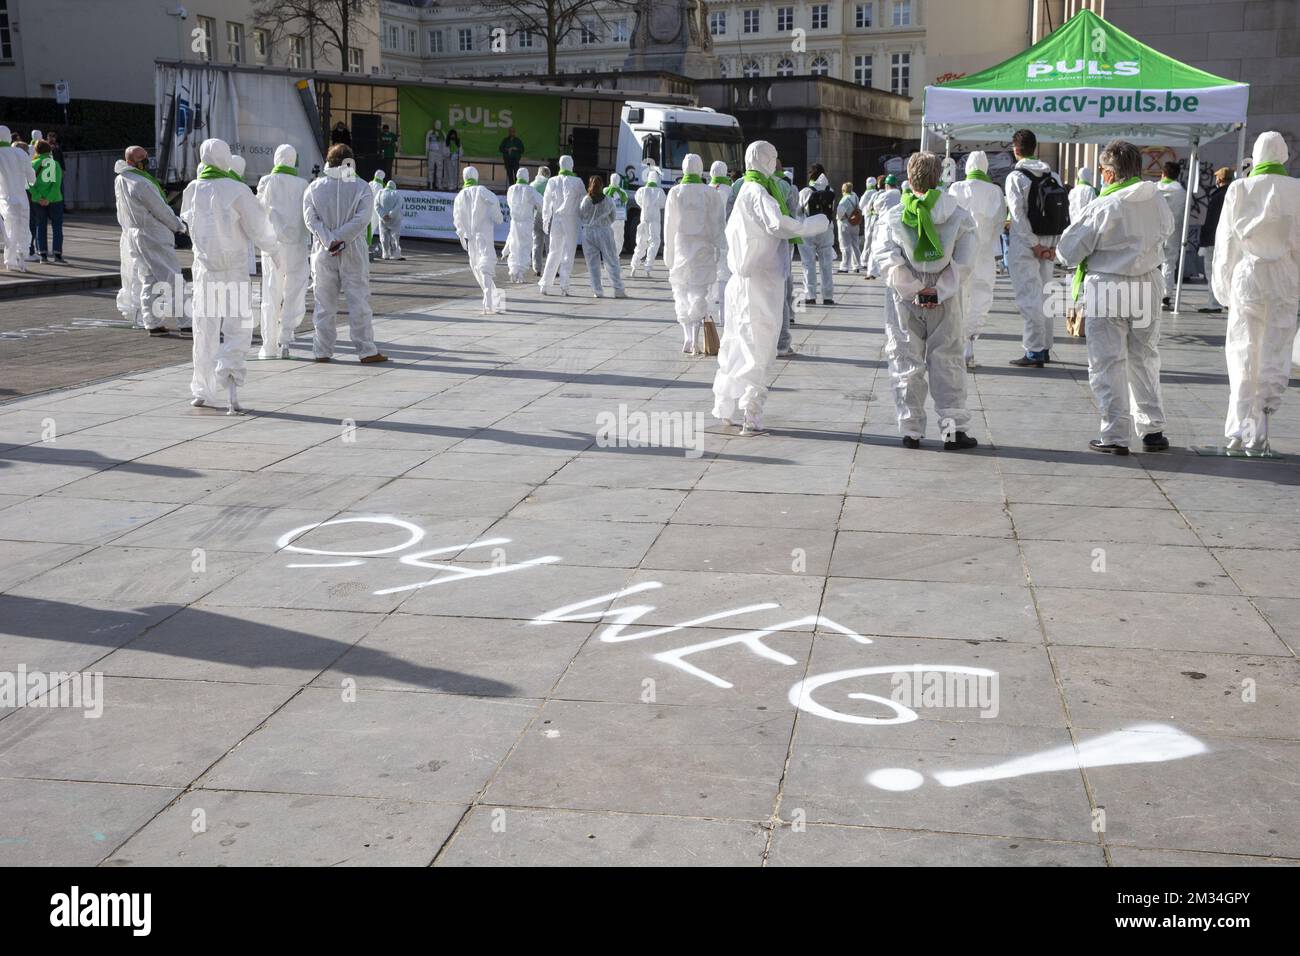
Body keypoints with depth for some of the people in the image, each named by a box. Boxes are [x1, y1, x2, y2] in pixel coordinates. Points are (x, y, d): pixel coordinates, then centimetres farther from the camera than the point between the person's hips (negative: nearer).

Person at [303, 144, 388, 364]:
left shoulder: (314, 187, 3)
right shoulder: (361, 187, -2)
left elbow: (311, 219, -6)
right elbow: (362, 219, -13)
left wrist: (329, 241, -14)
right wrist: (340, 239, -14)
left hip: (324, 253, 2)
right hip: (353, 252, -2)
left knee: (325, 304, 8)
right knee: (359, 301, 3)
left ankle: (322, 351, 10)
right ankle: (366, 351, 3)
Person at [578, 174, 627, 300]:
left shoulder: (585, 200, -7)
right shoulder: (608, 200, -6)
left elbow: (580, 217, 2)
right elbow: (613, 216, 5)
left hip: (588, 233, 0)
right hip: (605, 232, 0)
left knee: (593, 264, 8)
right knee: (612, 262, 5)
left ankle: (597, 291, 7)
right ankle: (618, 290, 1)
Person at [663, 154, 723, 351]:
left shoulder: (675, 192, -3)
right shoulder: (711, 193, -4)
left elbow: (669, 225, 0)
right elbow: (717, 223, -3)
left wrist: (669, 252, 7)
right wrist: (718, 247, 5)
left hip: (681, 244, 1)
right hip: (703, 247, -1)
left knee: (682, 293, 13)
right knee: (699, 293, 2)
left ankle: (687, 339, 13)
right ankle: (694, 340, -7)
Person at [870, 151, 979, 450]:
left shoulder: (893, 217, -6)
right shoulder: (958, 216, -3)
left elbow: (886, 261, -14)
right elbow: (964, 263, -9)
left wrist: (913, 289, -9)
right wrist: (938, 290, -8)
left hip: (905, 301, 0)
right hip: (944, 301, 0)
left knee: (907, 362, 9)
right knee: (946, 361, 8)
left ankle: (911, 430, 12)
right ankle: (953, 429, 6)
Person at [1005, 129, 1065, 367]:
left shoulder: (1015, 177, -10)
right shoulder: (1052, 176, 7)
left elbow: (1019, 216, -17)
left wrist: (1035, 245, -11)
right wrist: (1051, 246, 2)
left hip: (1024, 246, -6)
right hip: (1047, 245, 6)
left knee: (1028, 299, -4)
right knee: (1043, 296, 16)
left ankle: (1034, 353, -5)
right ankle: (1044, 348, 22)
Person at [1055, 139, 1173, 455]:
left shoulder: (1101, 207, -17)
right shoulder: (1157, 202, -1)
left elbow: (1067, 252, -12)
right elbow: (1166, 230, 19)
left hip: (1107, 291, -5)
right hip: (1148, 287, 5)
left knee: (1108, 363, 3)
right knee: (1145, 359, 17)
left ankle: (1115, 435, 3)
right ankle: (1152, 429, 23)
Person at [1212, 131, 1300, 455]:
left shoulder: (1238, 190, 0)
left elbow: (1225, 242, 3)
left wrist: (1223, 285, 11)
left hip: (1246, 276, 0)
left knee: (1243, 354, 6)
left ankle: (1240, 430, 4)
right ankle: (1258, 435, 2)